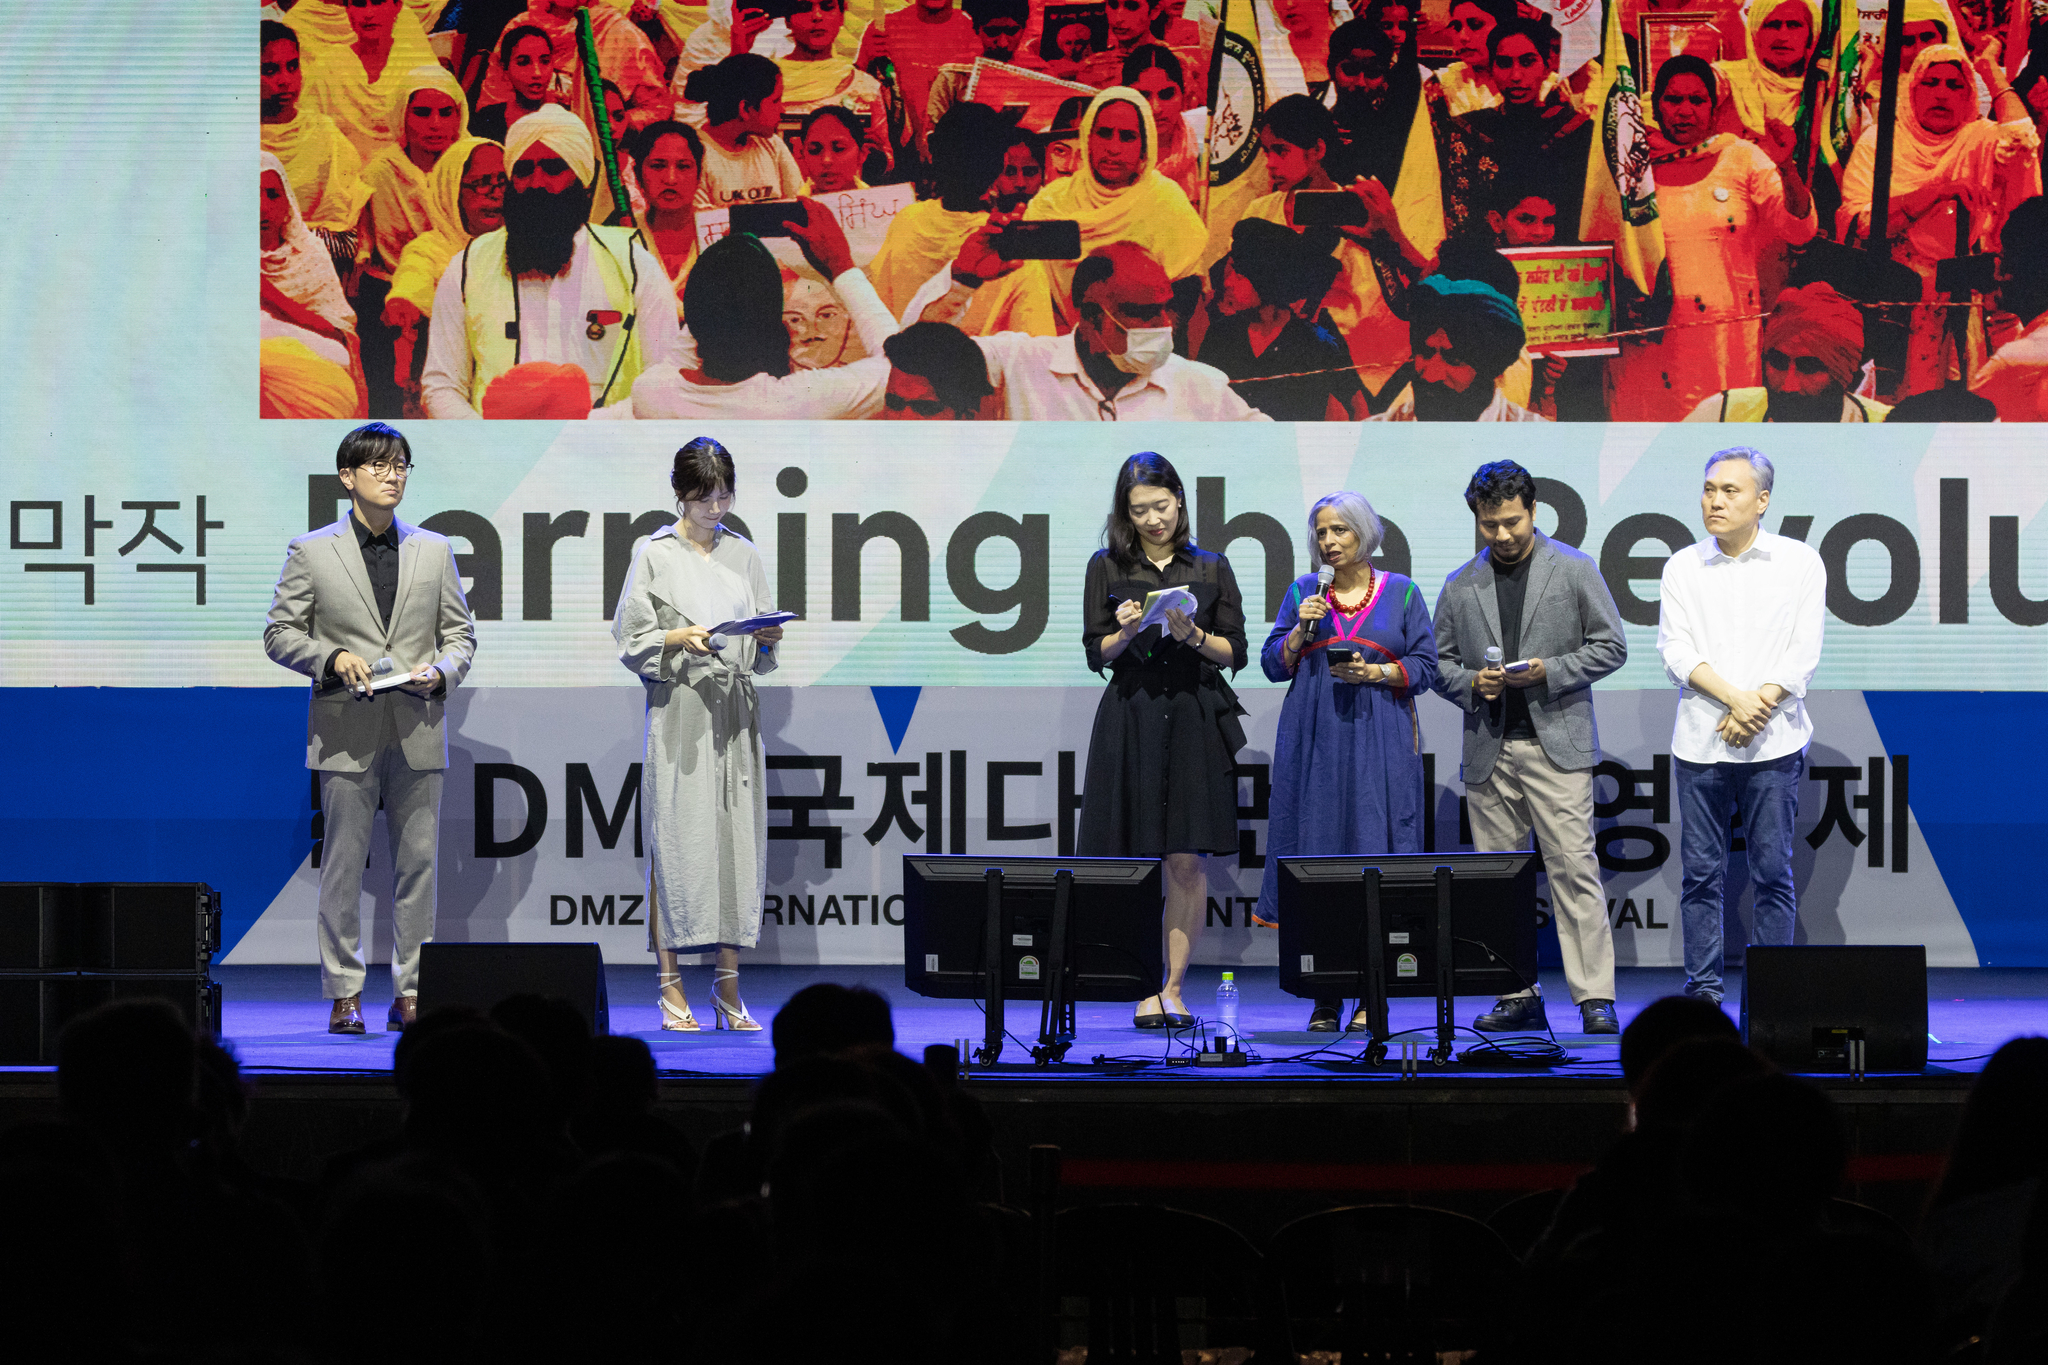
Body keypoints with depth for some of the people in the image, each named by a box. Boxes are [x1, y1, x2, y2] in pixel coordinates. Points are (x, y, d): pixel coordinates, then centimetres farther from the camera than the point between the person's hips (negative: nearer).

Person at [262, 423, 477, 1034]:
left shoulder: (435, 550, 12)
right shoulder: (310, 552, 4)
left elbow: (460, 633, 14)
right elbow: (279, 633, 4)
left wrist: (440, 671, -7)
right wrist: (332, 658, -12)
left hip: (418, 730, 2)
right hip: (345, 733, -2)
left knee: (418, 863, 3)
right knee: (343, 866, -1)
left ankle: (411, 993, 10)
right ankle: (344, 995, 6)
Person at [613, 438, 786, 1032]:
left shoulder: (743, 554, 13)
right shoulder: (656, 555, 1)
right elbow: (630, 639, -1)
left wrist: (768, 640, -5)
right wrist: (680, 638, -16)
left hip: (736, 711, 4)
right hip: (679, 710, -4)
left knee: (737, 837, 1)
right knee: (676, 838, -6)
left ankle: (727, 983, 6)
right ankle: (670, 985, -1)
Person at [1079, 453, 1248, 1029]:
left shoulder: (1211, 569, 9)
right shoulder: (1107, 568, 8)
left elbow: (1235, 653, 7)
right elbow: (1096, 654, 4)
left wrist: (1195, 636, -11)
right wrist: (1126, 632, -15)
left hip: (1195, 718, 0)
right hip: (1129, 717, 0)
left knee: (1187, 861, -2)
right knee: (1135, 861, -2)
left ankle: (1174, 986, 6)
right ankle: (1145, 990, 5)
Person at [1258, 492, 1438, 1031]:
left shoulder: (1401, 592, 7)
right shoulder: (1303, 592, 12)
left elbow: (1425, 667, 5)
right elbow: (1274, 665, 10)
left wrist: (1376, 672, -11)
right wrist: (1302, 627, -6)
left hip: (1380, 740, -2)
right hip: (1314, 740, 2)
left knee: (1374, 850, -7)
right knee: (1316, 851, -4)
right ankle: (1325, 997, 0)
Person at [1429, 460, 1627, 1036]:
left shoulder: (1575, 570, 3)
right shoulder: (1460, 585, 11)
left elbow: (1611, 646, 2)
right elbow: (1440, 662, 15)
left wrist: (1548, 671, -12)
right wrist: (1471, 682, -7)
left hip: (1557, 744, -4)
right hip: (1488, 750, 4)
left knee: (1574, 870, -9)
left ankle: (1595, 998, -8)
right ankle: (1518, 998, 10)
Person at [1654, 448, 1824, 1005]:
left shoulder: (1800, 562, 4)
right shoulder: (1683, 567, 8)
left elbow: (1804, 655, -1)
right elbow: (1676, 650, -2)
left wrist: (1756, 709, -11)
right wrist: (1734, 697, -15)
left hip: (1773, 744, -1)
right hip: (1699, 743, 1)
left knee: (1773, 871, -1)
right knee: (1700, 870, 2)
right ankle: (1703, 987, 8)